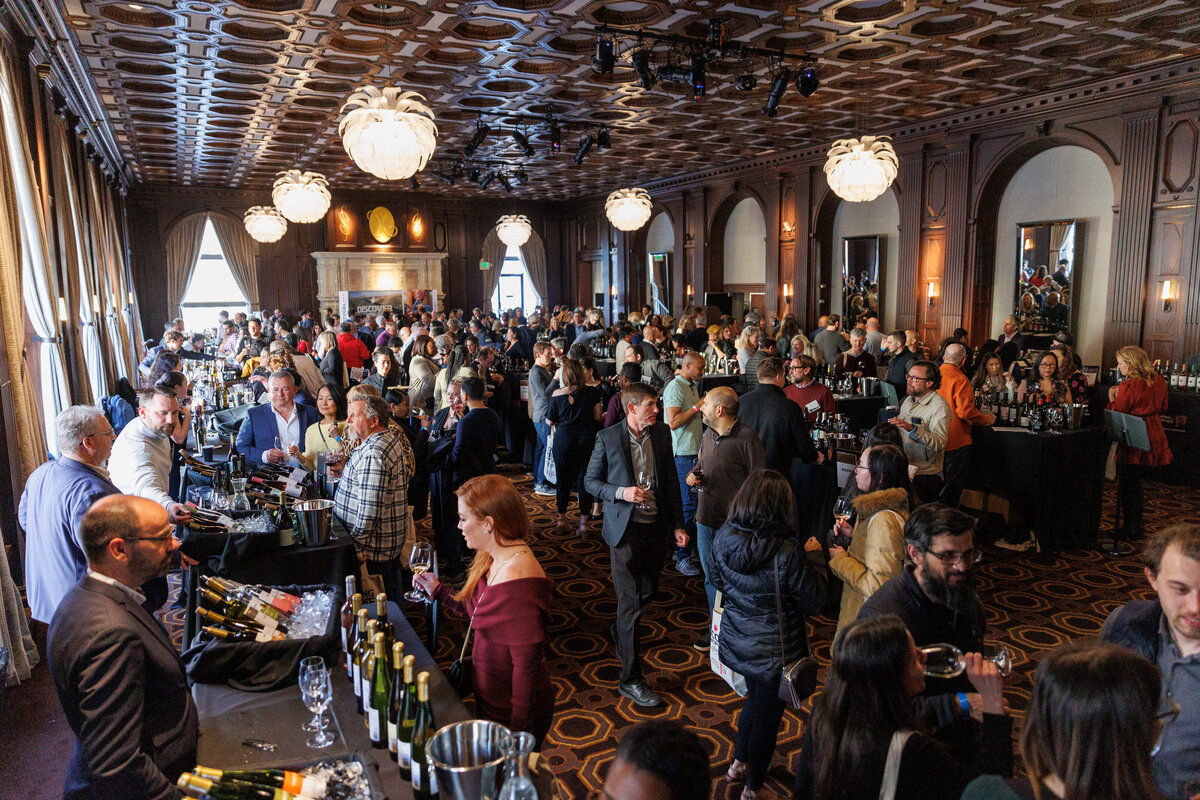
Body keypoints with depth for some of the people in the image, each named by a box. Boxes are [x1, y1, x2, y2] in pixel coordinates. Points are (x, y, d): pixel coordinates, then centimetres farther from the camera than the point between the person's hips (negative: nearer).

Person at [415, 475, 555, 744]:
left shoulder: (517, 581, -31)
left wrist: (517, 727, -20)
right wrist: (438, 590, 12)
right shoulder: (495, 560, -1)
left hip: (510, 715, -9)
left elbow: (527, 662, -28)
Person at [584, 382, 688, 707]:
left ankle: (622, 631, 51)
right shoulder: (607, 438, -11)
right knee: (631, 602, -3)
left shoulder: (662, 434, 1)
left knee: (648, 591, 20)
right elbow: (591, 481, -3)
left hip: (656, 525, 5)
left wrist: (678, 524, 4)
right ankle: (630, 678, 8)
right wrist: (621, 492, -21)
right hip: (625, 527, -5)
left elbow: (671, 481, 7)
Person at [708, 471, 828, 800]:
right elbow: (813, 601, -16)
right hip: (775, 650, -5)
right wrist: (815, 557, -5)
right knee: (767, 713, 17)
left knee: (756, 699, 31)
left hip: (736, 642, 5)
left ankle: (739, 762, 49)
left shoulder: (723, 538, -13)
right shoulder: (788, 553, -30)